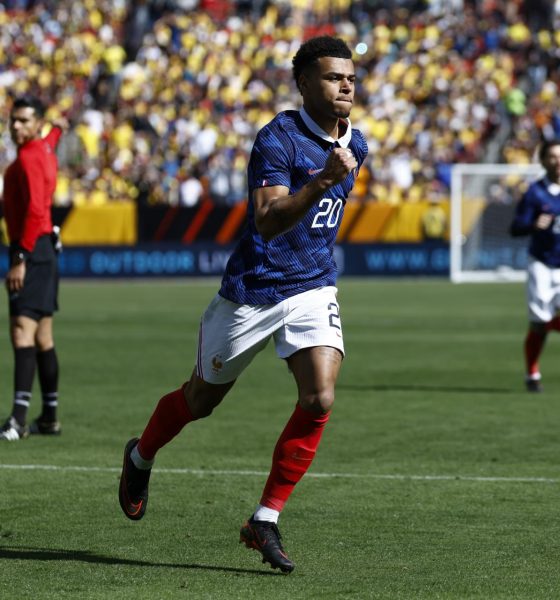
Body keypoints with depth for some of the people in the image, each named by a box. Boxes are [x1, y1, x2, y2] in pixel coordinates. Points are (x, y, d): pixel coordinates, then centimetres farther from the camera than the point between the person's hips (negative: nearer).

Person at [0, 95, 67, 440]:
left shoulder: (29, 158, -15)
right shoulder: (44, 149, 13)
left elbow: (35, 211, -25)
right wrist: (58, 129, 63)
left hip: (32, 250, -10)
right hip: (44, 249, 10)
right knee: (42, 338, 15)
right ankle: (49, 418, 21)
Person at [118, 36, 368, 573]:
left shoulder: (354, 144, 5)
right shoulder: (278, 138, -19)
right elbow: (268, 221, -31)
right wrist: (324, 179, -40)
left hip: (314, 289, 5)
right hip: (253, 288, -5)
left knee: (319, 400, -17)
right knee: (202, 398, 13)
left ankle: (265, 520, -6)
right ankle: (141, 457, 45)